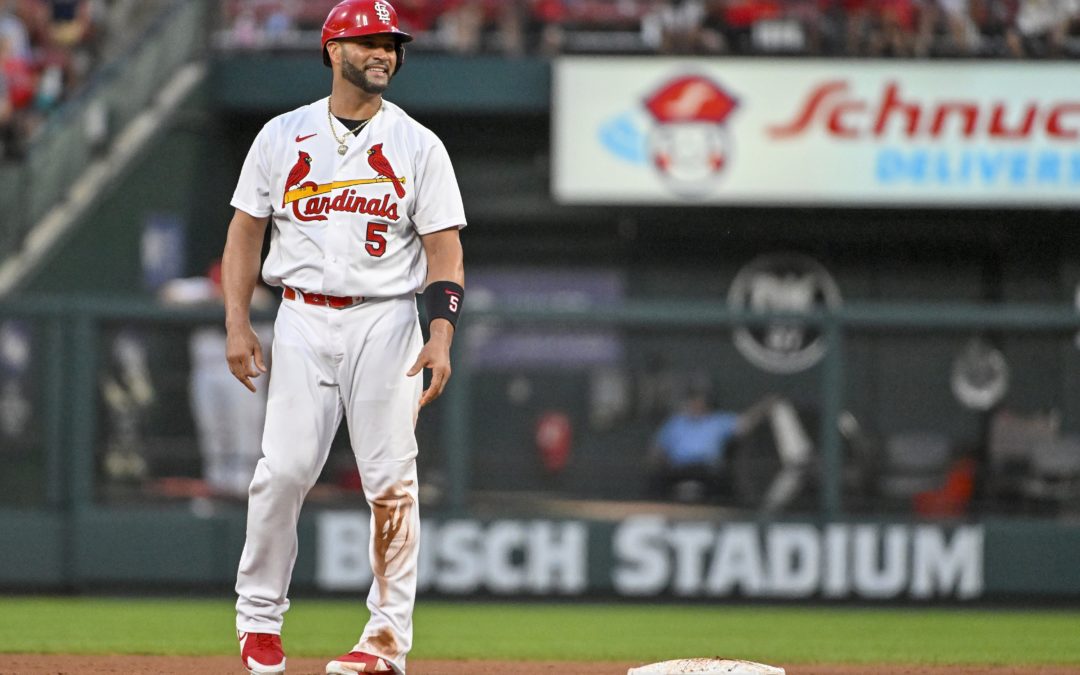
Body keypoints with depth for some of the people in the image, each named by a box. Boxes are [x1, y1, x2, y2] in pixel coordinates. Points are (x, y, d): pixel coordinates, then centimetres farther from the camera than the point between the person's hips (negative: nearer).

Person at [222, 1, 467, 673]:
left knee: (391, 478, -6)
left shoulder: (418, 146, 5)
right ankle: (259, 615, 8)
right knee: (285, 468, -8)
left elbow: (444, 248, 2)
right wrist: (237, 322, -1)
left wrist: (442, 335, -11)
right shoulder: (282, 136, 7)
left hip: (385, 321, 0)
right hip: (303, 321, 0)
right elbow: (246, 232, 10)